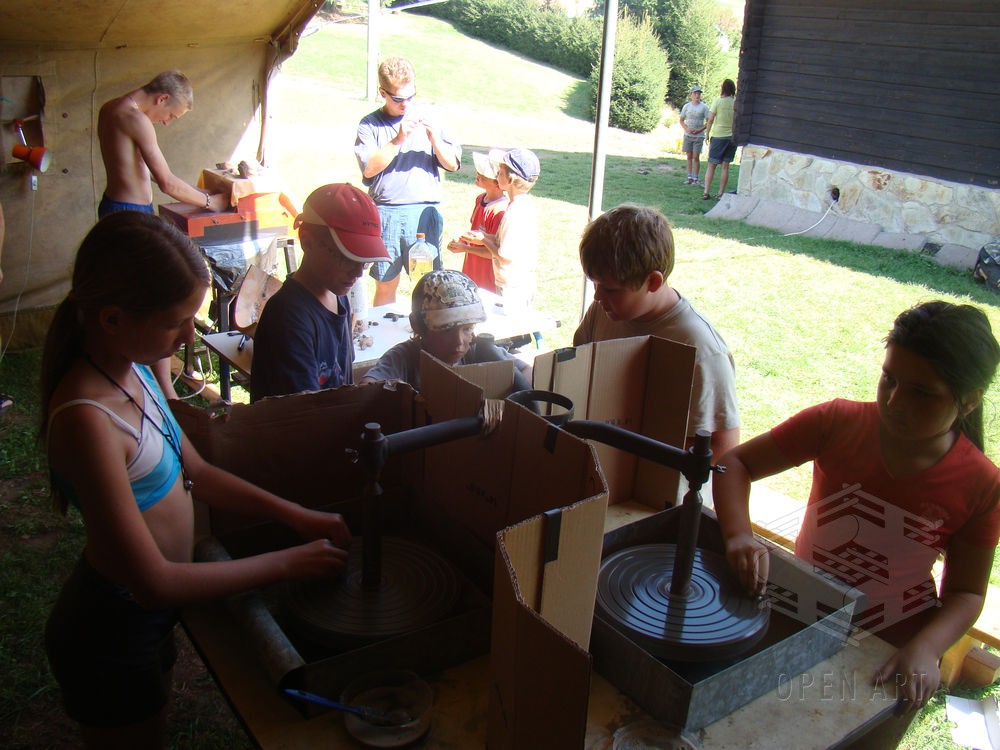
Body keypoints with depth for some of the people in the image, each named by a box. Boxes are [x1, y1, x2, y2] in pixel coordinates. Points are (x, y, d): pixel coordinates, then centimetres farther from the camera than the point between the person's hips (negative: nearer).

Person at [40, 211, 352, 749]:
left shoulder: (133, 370, -5)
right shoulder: (87, 419, -33)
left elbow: (195, 473, 7)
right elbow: (154, 581, -30)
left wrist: (296, 516, 0)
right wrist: (288, 563, -22)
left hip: (145, 620, 8)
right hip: (111, 638, -8)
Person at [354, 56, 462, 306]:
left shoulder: (426, 118, 11)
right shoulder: (369, 124, 6)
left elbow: (453, 163, 7)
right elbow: (369, 168, -9)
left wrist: (433, 137, -9)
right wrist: (398, 139, -16)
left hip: (426, 212, 1)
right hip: (386, 213, -1)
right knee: (386, 284, 6)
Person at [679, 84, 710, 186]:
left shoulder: (704, 107, 0)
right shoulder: (687, 106, 7)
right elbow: (681, 120, 12)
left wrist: (699, 130, -12)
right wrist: (686, 128, -6)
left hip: (699, 135, -3)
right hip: (688, 135, 3)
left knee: (696, 157, -6)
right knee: (689, 156, 5)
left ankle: (696, 178, 0)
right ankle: (689, 177, 11)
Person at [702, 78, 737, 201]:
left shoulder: (718, 100, -7)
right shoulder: (737, 102, 0)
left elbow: (710, 119, -6)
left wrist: (707, 133, 5)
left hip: (718, 136, -2)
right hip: (732, 136, 2)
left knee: (711, 165, 3)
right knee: (725, 166, 6)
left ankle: (706, 192, -2)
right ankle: (720, 194, 7)